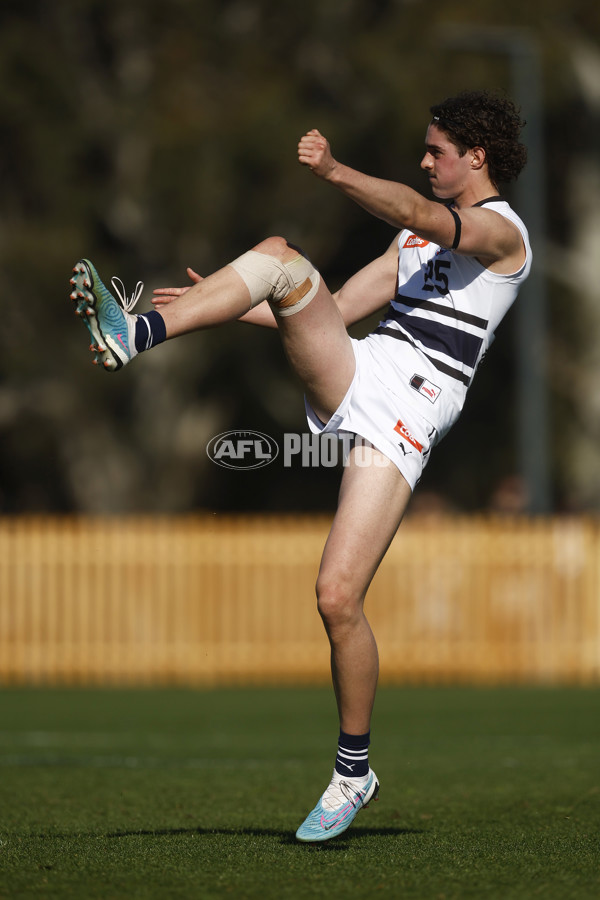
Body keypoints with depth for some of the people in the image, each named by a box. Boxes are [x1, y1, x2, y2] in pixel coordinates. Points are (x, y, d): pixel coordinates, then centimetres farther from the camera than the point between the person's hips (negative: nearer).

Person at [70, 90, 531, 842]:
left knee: (338, 598, -15)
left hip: (404, 414, -7)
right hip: (350, 375, 7)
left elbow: (420, 215, -20)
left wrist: (335, 173, -36)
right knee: (283, 258, -17)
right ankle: (136, 333, -33)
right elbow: (336, 309, 29)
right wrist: (224, 303, 21)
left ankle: (354, 771, 3)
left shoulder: (502, 231, 1)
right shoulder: (419, 238, 28)